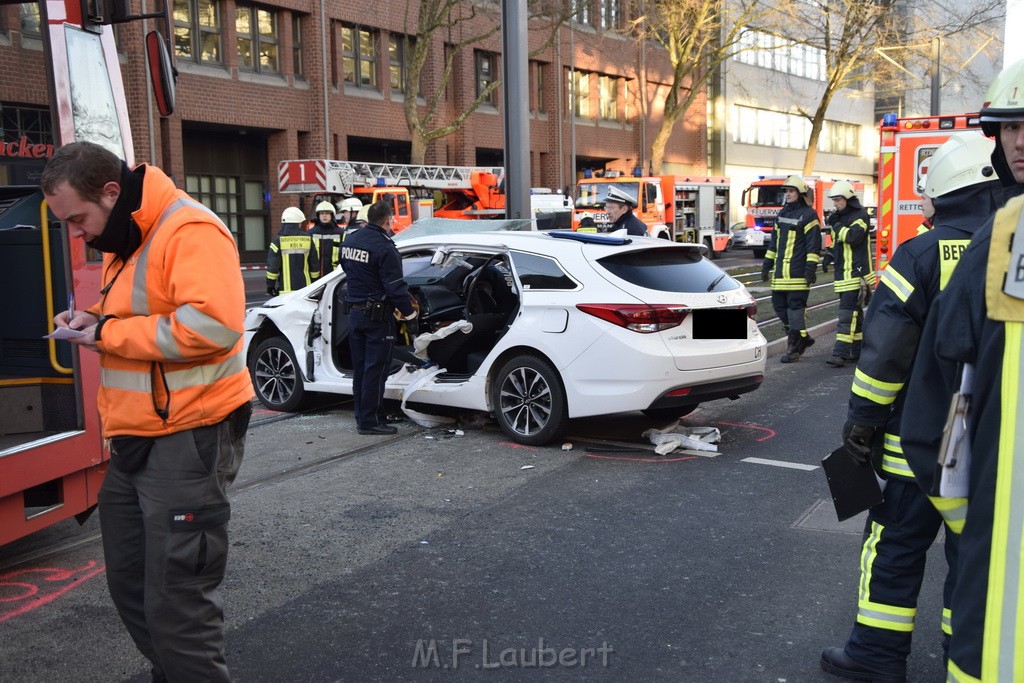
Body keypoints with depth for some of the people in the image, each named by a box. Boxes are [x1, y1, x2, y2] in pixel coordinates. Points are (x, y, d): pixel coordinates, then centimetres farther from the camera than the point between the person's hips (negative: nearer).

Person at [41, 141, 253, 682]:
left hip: (189, 439, -10)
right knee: (129, 582, 19)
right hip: (135, 440, 10)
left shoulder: (190, 231, -17)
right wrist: (94, 320, 5)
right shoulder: (123, 242, 15)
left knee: (177, 603, -4)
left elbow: (213, 324, -30)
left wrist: (110, 332, -20)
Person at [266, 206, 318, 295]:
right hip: (305, 287, 3)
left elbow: (272, 264, -5)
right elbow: (314, 263, 9)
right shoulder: (307, 238, 5)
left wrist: (270, 283, 3)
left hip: (286, 288, -3)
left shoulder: (278, 239, -3)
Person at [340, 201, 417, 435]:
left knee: (360, 367, 15)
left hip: (355, 312, 8)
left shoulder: (350, 240, 8)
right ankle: (370, 421, 2)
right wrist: (408, 311, -7)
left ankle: (361, 415, 23)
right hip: (377, 315, -8)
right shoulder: (384, 247, -18)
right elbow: (395, 286, -19)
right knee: (375, 369, -2)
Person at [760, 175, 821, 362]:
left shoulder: (808, 215, -5)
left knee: (795, 307, -6)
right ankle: (803, 338, 23)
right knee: (779, 305, 8)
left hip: (798, 273, -8)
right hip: (780, 272, 8)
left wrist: (811, 268, -17)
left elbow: (814, 244, -10)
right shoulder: (782, 213, 17)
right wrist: (767, 264, 19)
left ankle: (795, 347, 3)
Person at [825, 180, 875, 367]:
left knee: (848, 312, -14)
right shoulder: (839, 216, 17)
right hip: (843, 273, 9)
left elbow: (853, 236, -26)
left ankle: (841, 353, -17)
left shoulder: (860, 215, -9)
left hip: (856, 273, -9)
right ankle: (858, 349, 22)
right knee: (854, 312, 15)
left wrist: (838, 225, -13)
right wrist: (831, 254, 13)